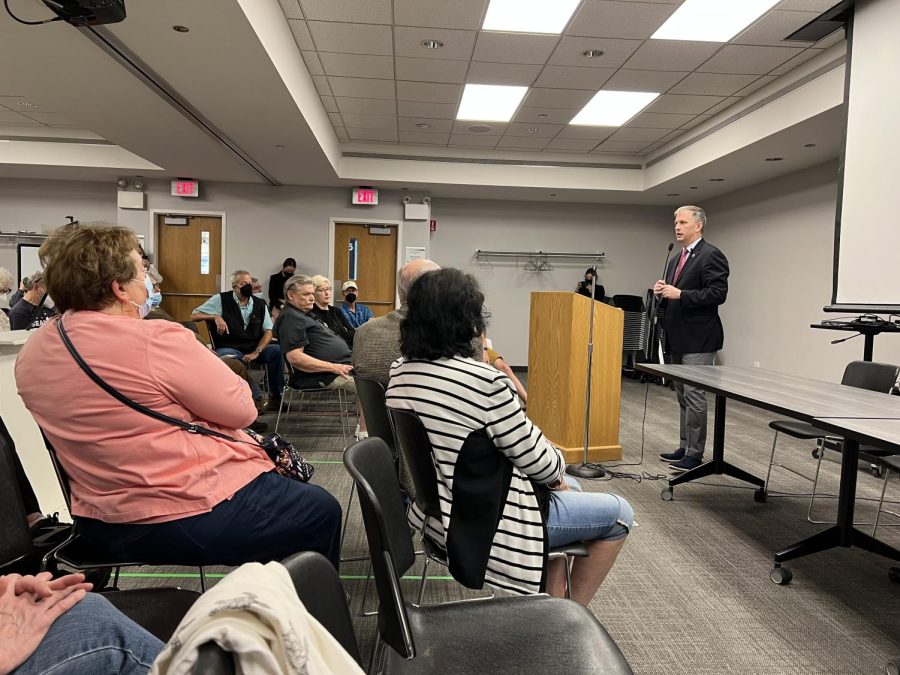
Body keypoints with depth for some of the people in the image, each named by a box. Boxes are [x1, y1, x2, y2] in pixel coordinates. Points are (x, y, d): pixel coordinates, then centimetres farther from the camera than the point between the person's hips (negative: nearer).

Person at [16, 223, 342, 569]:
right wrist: (203, 361, 3)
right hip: (194, 514, -9)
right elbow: (241, 409, -14)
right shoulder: (156, 340, -23)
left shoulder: (31, 353, 2)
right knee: (322, 510, 12)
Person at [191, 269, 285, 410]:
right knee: (230, 359, -39)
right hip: (229, 348, -3)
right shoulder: (221, 299, 6)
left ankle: (276, 396, -14)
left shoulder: (260, 304, 13)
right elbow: (194, 316, 5)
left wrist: (256, 352, -11)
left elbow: (268, 332, 6)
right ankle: (257, 397, -32)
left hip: (255, 348, 3)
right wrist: (215, 316, -14)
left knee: (278, 350, -26)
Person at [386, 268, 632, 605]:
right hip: (487, 523, -8)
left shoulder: (399, 371, -3)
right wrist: (558, 468, 6)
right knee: (619, 514, 10)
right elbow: (535, 457, -18)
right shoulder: (483, 380, -29)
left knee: (569, 488, 27)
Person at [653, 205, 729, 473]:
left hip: (698, 339, -9)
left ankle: (695, 453, 3)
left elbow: (717, 293, -19)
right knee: (683, 396, 14)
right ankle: (685, 446, 24)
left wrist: (679, 294, -22)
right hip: (677, 338, 9)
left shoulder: (711, 255, -10)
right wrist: (662, 291, 2)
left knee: (694, 396, -6)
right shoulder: (676, 260, 18)